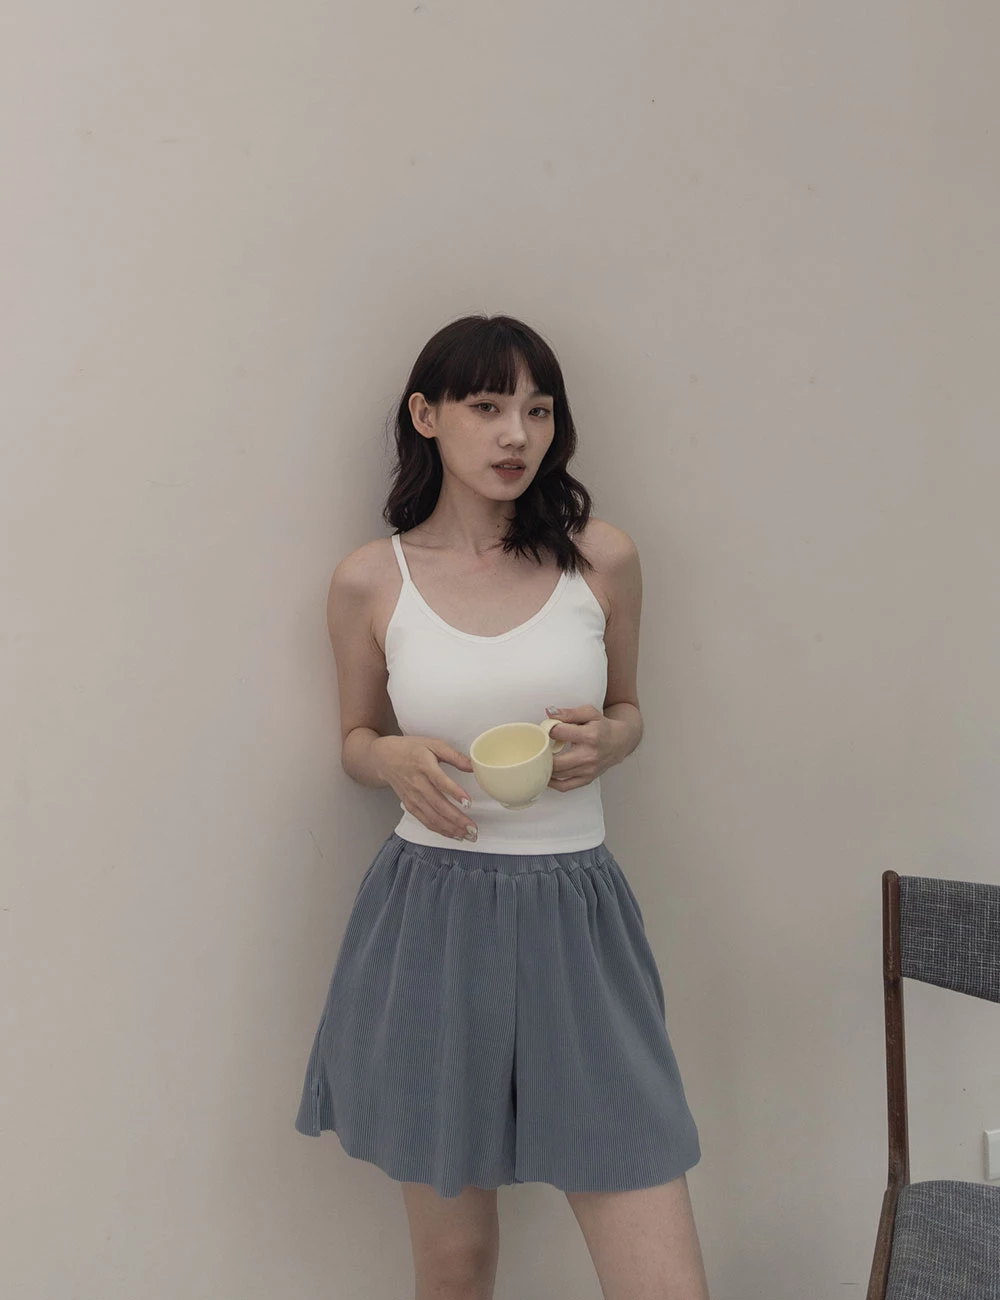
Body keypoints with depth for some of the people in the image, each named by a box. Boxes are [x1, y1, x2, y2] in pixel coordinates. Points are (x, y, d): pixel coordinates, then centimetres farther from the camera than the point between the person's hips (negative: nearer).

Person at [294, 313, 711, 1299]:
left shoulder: (601, 557, 0)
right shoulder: (370, 580, -1)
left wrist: (604, 742, -9)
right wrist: (397, 761, -10)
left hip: (574, 917, 1)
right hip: (430, 922, 0)